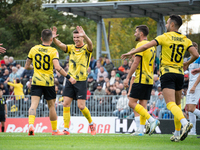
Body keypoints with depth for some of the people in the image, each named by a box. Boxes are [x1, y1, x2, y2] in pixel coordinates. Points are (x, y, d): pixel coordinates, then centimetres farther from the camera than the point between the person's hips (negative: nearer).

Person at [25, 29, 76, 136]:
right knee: (51, 106, 13)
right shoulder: (53, 51, -7)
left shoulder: (34, 49, 4)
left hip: (36, 81, 2)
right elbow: (57, 67, -20)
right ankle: (54, 130, 24)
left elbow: (27, 66, 10)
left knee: (34, 104, -7)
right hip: (48, 82, -1)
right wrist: (68, 77, -14)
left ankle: (31, 124, -32)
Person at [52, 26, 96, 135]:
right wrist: (54, 38, -29)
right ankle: (66, 129, 0)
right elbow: (60, 45, -8)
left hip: (81, 81, -4)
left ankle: (91, 123, 18)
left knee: (81, 106, -7)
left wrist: (84, 36, -47)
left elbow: (90, 45, -26)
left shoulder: (86, 48, -2)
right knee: (66, 104, -4)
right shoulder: (71, 48, 9)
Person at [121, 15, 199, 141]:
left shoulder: (165, 37, -4)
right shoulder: (185, 40, 9)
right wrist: (187, 63, 22)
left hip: (167, 73, -5)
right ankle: (177, 133, 14)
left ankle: (185, 123, -40)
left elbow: (146, 46, -8)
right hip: (179, 74, 5)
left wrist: (131, 53, 4)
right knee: (177, 105, 15)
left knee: (171, 104, -16)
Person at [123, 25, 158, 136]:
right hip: (149, 80, 9)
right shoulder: (151, 46, 16)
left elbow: (136, 63, -16)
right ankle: (141, 130, 4)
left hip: (141, 79, -9)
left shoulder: (141, 45, -12)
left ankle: (152, 120, -19)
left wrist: (128, 78, -14)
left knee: (132, 103, -8)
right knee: (143, 105, 8)